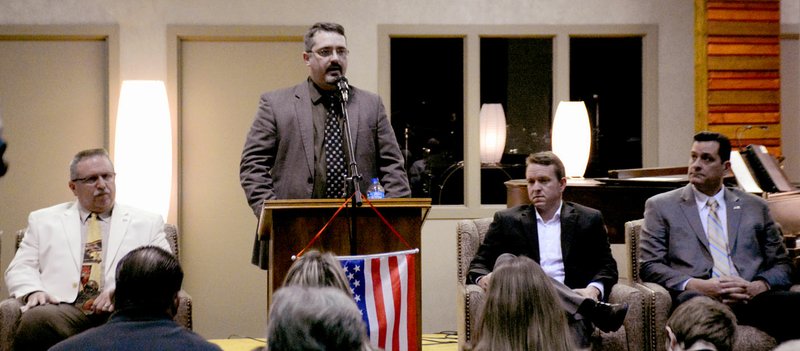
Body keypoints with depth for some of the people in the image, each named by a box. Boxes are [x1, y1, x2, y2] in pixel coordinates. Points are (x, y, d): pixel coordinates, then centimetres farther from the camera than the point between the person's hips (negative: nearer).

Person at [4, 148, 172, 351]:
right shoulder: (43, 220, 23)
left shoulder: (148, 223, 20)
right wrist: (33, 291, -6)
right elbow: (20, 268, 18)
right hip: (64, 307, 1)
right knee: (34, 321, -36)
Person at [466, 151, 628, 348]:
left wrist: (594, 289, -11)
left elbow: (607, 266, 14)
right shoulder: (507, 221, 16)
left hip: (573, 301, -3)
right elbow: (479, 265, 13)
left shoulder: (589, 219, 16)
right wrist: (483, 279, -13)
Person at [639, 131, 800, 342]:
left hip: (752, 298, 2)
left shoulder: (756, 207, 22)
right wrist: (696, 285, -10)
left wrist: (757, 287, -4)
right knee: (692, 300, -41)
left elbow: (782, 265, 20)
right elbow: (649, 266, 7)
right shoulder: (661, 206, 16)